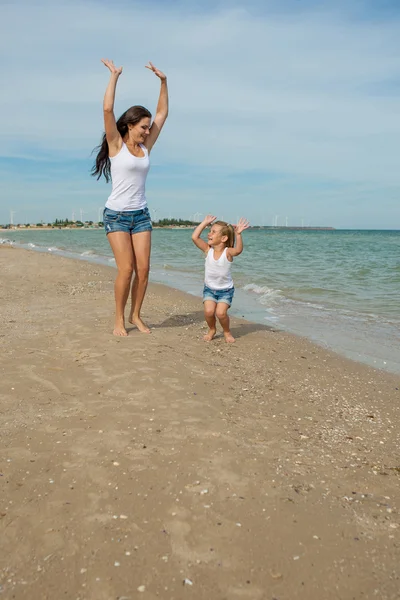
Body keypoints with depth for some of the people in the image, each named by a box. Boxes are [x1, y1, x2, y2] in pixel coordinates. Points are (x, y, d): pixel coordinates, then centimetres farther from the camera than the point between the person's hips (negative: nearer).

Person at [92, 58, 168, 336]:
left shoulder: (145, 147, 10)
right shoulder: (116, 144, -3)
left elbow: (162, 113, 13)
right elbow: (108, 109, -16)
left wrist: (163, 81, 10)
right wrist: (114, 76, -10)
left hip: (141, 215, 5)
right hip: (117, 214, -5)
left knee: (143, 269, -1)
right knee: (126, 269, -10)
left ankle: (136, 315, 14)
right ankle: (119, 320, 4)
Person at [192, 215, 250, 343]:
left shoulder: (228, 252, -18)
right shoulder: (208, 250, -9)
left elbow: (238, 250, -41)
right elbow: (195, 237, -20)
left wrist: (238, 234, -53)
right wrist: (205, 223, -18)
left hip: (226, 290, -3)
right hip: (209, 288, 3)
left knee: (221, 313, -20)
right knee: (208, 311, -18)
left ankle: (227, 331, 12)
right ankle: (212, 330, 14)